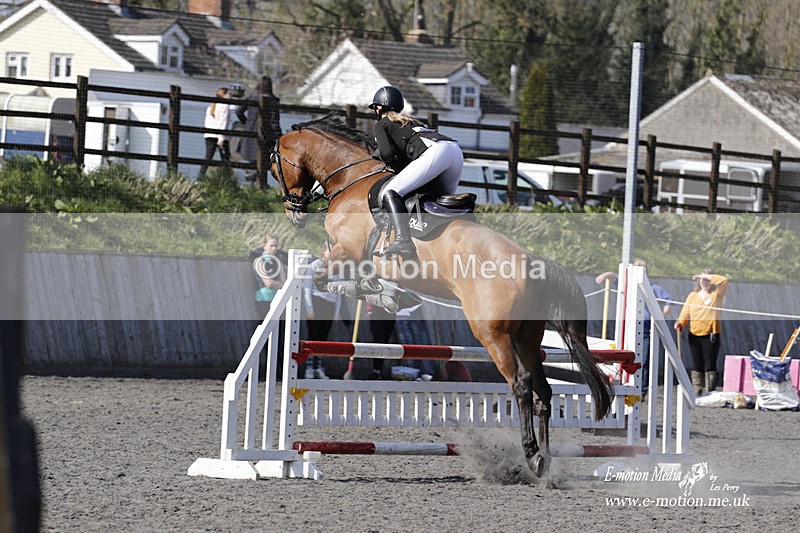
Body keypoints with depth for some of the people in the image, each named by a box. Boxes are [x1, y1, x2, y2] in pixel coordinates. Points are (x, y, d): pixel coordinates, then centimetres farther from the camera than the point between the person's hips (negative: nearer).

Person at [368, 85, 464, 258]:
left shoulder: (381, 125, 16)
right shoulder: (412, 121, 38)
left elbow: (387, 153, 1)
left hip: (435, 152, -8)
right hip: (456, 150, 8)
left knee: (390, 192, -15)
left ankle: (403, 240, -36)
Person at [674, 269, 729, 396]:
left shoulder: (716, 294, 5)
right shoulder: (693, 295, 14)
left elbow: (723, 280, -12)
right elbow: (685, 313, 10)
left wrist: (706, 276, -8)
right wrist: (680, 323, -10)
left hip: (710, 335, -4)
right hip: (694, 334, 4)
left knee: (710, 366, -7)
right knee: (697, 366, 8)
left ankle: (710, 393, -7)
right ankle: (696, 393, 12)